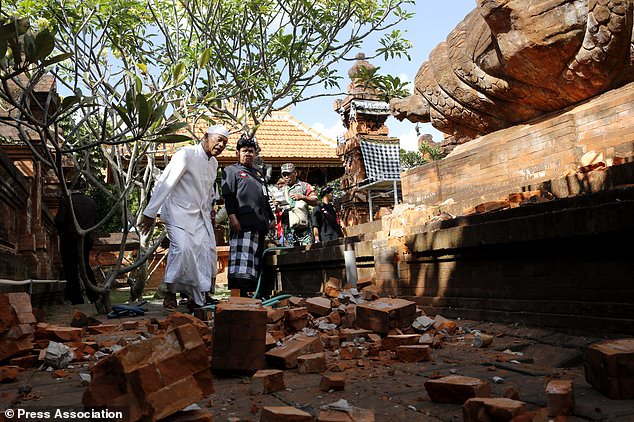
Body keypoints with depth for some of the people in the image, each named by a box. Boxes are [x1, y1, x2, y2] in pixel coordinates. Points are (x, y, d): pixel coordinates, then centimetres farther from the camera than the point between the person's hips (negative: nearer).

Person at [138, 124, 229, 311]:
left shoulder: (214, 163, 10)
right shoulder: (186, 154, -14)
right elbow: (165, 183, -17)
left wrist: (208, 212, 24)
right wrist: (150, 213, -18)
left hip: (200, 216, 7)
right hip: (179, 213, -7)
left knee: (207, 252, -2)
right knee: (182, 247, -25)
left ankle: (196, 298, 11)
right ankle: (170, 292, -7)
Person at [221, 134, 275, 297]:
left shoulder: (258, 175, 30)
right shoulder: (231, 170, 9)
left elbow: (265, 200, 31)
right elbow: (228, 195, -4)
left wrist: (271, 218, 22)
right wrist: (232, 216, -15)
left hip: (260, 224, 8)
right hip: (242, 223, -7)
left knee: (256, 262, 6)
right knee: (240, 259, -15)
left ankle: (248, 293, 10)